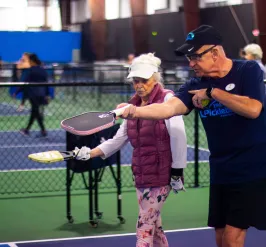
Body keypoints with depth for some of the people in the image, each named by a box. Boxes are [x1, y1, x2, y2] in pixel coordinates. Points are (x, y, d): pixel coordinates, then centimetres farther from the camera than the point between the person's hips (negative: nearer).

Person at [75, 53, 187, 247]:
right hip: (141, 175, 7)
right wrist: (89, 153, 4)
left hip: (161, 174, -7)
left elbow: (178, 137, -15)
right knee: (154, 227, 12)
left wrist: (177, 172, -17)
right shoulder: (134, 105, 11)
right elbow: (118, 140, 14)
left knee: (144, 227, -7)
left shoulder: (167, 99, -10)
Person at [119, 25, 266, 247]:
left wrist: (213, 92, -17)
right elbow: (170, 107, -16)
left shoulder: (248, 70, -9)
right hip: (221, 174, 5)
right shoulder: (196, 86, 1)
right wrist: (135, 111, -33)